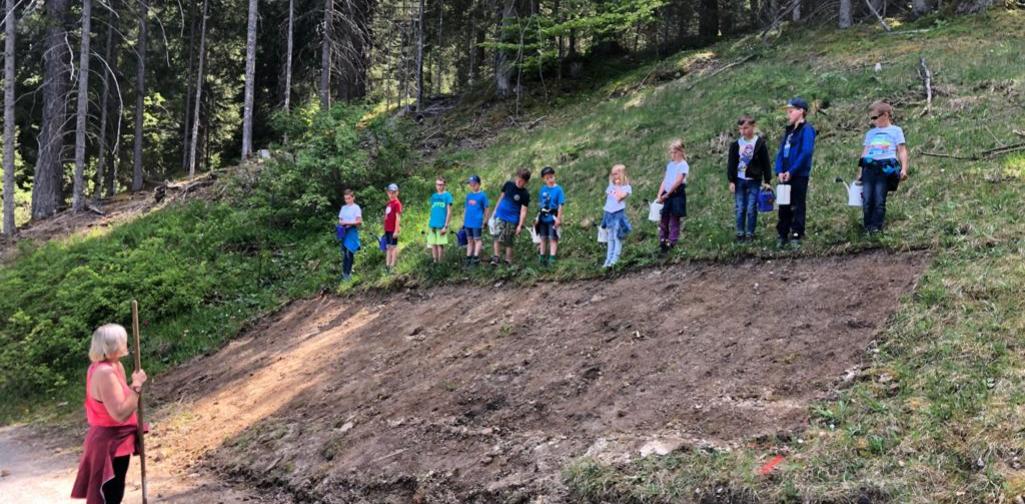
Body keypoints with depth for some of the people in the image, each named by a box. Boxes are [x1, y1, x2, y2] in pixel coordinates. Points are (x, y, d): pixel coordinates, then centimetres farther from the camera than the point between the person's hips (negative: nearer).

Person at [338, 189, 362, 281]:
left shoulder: (356, 207, -4)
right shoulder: (343, 208, 13)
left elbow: (359, 221, -9)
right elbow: (340, 220, 14)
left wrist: (348, 223, -16)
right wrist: (341, 223, -8)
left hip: (352, 231, -5)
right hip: (344, 231, 6)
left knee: (349, 252, -9)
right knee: (344, 253, 5)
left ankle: (348, 273, -5)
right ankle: (344, 272, 10)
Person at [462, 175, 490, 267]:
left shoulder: (482, 195, -4)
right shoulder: (468, 195, 12)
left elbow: (487, 209, -3)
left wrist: (484, 222, -5)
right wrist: (463, 221, 16)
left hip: (477, 222, -6)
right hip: (468, 222, 6)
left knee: (477, 239, -2)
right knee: (470, 240, 11)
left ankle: (476, 258, -1)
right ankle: (468, 258, 14)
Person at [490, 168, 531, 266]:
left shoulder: (525, 195, -10)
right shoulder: (509, 184, 0)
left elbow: (523, 211, -12)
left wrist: (520, 225, -17)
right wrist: (495, 210, 14)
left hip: (512, 220, -3)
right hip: (500, 215, 3)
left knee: (508, 242, 2)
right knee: (497, 236, -11)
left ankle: (508, 262, 11)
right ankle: (495, 257, -9)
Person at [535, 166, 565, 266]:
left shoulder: (558, 189, -10)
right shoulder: (542, 189, 3)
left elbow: (560, 205, -11)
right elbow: (540, 204, 10)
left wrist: (558, 218, -14)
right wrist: (538, 216, 11)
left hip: (553, 218, -5)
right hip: (543, 218, 5)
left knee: (553, 238, 0)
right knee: (543, 237, 14)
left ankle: (552, 258, 1)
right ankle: (541, 257, 25)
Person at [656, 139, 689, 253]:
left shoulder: (683, 165, -9)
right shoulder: (670, 164, 12)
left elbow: (677, 182, -16)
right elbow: (665, 181, 9)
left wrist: (666, 195, -16)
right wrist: (659, 195, -1)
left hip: (677, 195, -7)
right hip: (667, 195, 7)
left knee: (674, 222, 0)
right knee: (663, 220, 7)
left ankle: (671, 244, 4)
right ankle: (662, 243, 12)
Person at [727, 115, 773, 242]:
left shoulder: (760, 143, -4)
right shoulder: (736, 144, 3)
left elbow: (766, 163, -1)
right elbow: (731, 163, 6)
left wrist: (767, 181, -3)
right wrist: (731, 181, 1)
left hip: (754, 181, -2)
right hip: (739, 181, 2)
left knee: (751, 209, -1)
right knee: (740, 209, 4)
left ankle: (750, 233, 9)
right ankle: (740, 233, 12)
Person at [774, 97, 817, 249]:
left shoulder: (806, 129, -8)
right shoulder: (789, 130, 16)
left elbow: (806, 152, -18)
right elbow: (781, 151, 13)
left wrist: (791, 171, -18)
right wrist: (780, 171, -2)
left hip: (799, 175, -7)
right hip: (786, 176, 7)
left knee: (798, 206, -2)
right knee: (784, 207, 10)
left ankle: (796, 237, 3)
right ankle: (783, 236, 16)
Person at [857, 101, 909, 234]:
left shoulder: (895, 130, 14)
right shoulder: (871, 133, 28)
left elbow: (902, 151, 7)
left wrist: (904, 169, -6)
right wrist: (860, 172, 17)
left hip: (886, 168, -4)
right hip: (869, 167, 4)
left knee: (879, 200, -12)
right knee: (867, 200, -6)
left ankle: (876, 227, -11)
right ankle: (867, 228, -3)